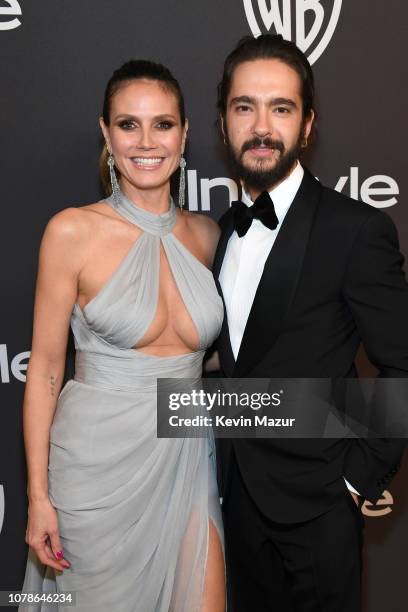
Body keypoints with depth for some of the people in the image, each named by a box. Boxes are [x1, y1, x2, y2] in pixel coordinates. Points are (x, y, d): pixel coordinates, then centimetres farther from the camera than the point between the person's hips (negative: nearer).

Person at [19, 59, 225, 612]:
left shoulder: (206, 235, 2)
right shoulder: (73, 231, -10)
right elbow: (44, 369, -7)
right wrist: (38, 496, -7)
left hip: (184, 459, 4)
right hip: (98, 466, -3)